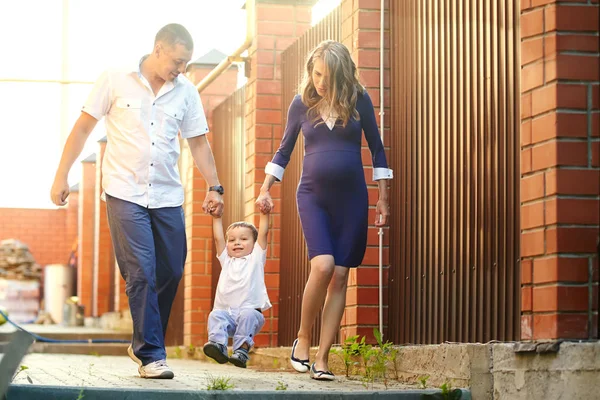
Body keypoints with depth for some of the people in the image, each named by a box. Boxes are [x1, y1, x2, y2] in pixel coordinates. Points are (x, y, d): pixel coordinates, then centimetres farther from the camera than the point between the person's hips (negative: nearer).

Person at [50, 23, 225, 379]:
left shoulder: (186, 92, 7)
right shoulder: (116, 80, -2)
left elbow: (198, 142, 13)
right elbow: (84, 127, 1)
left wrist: (215, 187, 5)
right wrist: (61, 176, -2)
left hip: (167, 198, 4)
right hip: (125, 193, -4)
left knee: (171, 273, 6)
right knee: (142, 274, -10)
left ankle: (143, 344, 25)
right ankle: (151, 356, -4)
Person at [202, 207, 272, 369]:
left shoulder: (255, 259, 14)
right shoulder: (226, 261, 22)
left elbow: (263, 233, 8)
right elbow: (218, 238, 16)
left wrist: (265, 214, 1)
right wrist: (217, 217, 14)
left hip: (250, 311, -3)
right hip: (227, 313, 3)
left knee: (248, 315, -33)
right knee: (215, 315, -25)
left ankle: (242, 349, -36)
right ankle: (218, 345, -38)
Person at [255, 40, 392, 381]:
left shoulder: (359, 100, -1)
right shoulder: (301, 104, 2)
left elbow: (377, 149, 7)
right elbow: (284, 151, 13)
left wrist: (383, 197, 4)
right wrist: (265, 190, 8)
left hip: (351, 199, 1)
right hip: (313, 196, -1)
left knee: (340, 276, -2)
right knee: (323, 265, -20)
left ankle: (322, 359, 2)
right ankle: (303, 338, 1)